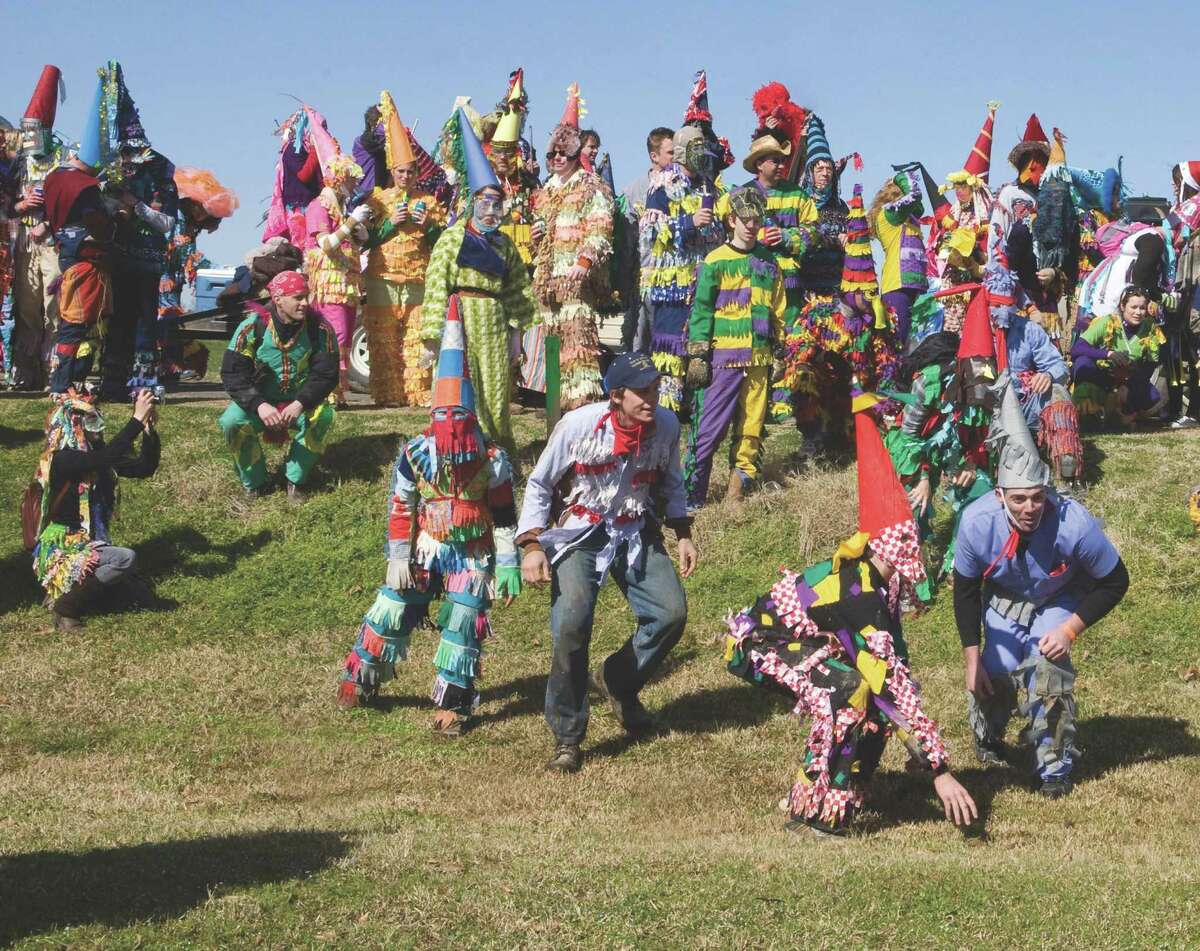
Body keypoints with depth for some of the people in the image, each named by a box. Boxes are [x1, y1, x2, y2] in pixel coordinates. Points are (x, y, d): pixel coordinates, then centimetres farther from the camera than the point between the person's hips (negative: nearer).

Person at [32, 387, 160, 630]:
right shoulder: (60, 460, -17)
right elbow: (106, 458, -33)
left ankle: (66, 592, 7)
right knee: (126, 559, -28)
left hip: (89, 544, 8)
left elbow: (145, 467, 7)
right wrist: (138, 418, -30)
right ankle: (65, 607, -11)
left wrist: (149, 428, -7)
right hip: (62, 552, -8)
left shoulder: (95, 455, 7)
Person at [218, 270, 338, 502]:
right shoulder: (252, 327, -15)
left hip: (301, 403, 0)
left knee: (324, 415, -32)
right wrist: (259, 405, -32)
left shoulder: (319, 328, -13)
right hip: (260, 402, 0)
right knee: (232, 421, -30)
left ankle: (295, 480, -12)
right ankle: (254, 483, -6)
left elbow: (326, 375, -14)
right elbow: (232, 374, -16)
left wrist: (300, 404, -31)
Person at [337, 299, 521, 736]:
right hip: (426, 548, 2)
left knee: (463, 625, -8)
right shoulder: (414, 455, -9)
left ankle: (453, 703, 5)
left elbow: (505, 516, -6)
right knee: (392, 612, 5)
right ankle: (359, 678, 26)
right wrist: (398, 558, -4)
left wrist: (508, 566, -6)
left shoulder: (492, 461, -13)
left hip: (473, 555, -2)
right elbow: (400, 510, -2)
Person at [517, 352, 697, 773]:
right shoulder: (578, 425, -18)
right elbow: (539, 484, -6)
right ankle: (567, 738, -9)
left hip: (636, 533, 4)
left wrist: (683, 534, 6)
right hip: (578, 533, -4)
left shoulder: (666, 426, -7)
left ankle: (617, 680, 18)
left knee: (672, 612, -12)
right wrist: (532, 546, -13)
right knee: (571, 624, -23)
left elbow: (671, 484, 13)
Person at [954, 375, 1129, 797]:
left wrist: (1069, 629, -27)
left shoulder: (1074, 524, -38)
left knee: (1047, 665, -22)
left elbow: (1114, 583, -20)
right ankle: (987, 739, 29)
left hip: (1060, 600, -1)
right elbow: (965, 590, -15)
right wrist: (972, 659, -13)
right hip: (1003, 597, 2)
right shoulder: (977, 521, -33)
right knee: (996, 673, -7)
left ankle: (1055, 766, -4)